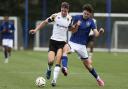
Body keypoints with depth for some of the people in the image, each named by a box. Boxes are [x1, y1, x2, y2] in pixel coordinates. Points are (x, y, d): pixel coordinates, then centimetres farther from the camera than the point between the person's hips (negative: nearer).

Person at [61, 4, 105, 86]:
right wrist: (76, 25, -25)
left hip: (82, 45, 1)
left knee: (87, 63, 7)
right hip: (72, 42, -1)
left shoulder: (91, 22, -1)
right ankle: (65, 68, -51)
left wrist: (100, 32, -33)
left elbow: (96, 34, -11)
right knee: (65, 49, -35)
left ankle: (98, 78, 29)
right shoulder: (77, 18, -3)